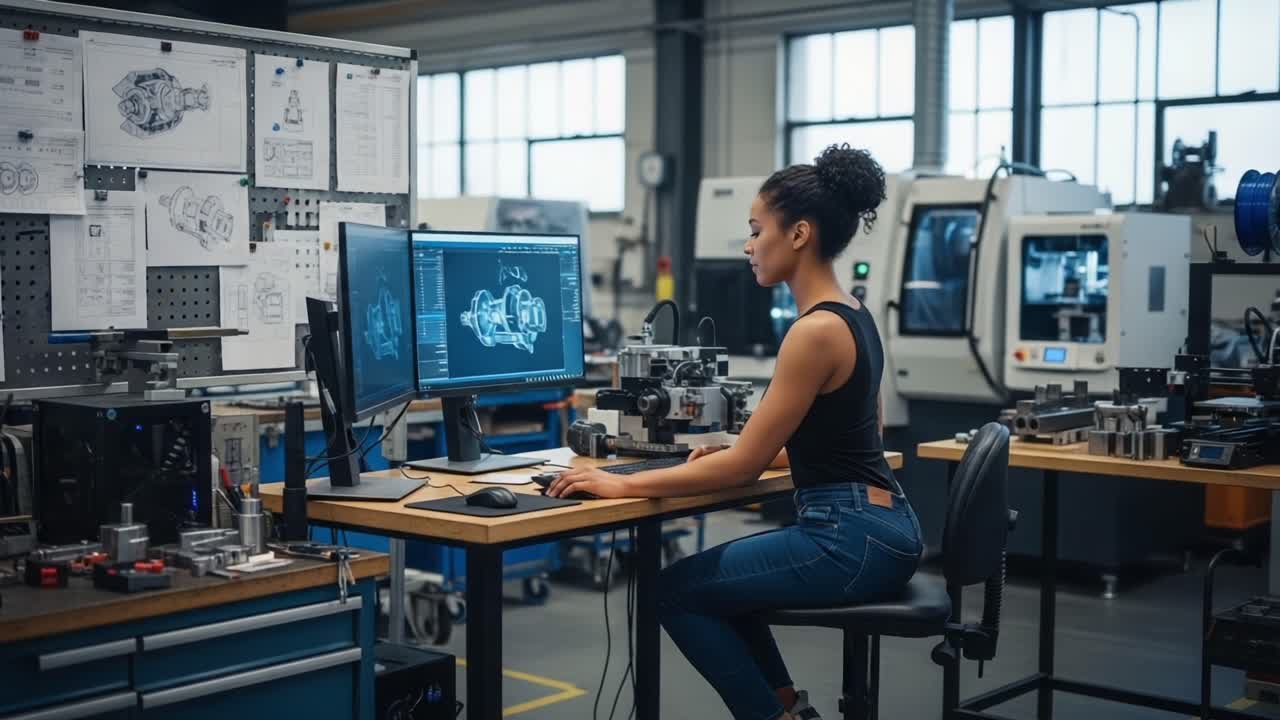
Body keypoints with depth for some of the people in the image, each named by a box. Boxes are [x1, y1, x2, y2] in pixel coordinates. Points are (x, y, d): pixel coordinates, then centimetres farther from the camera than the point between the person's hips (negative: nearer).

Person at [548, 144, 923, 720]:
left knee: (676, 590, 5)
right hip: (873, 527, 10)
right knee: (712, 575, 26)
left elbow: (746, 464, -18)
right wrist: (734, 456, 15)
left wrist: (624, 484, -13)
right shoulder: (851, 315, 10)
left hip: (851, 539, -10)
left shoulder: (817, 330, -20)